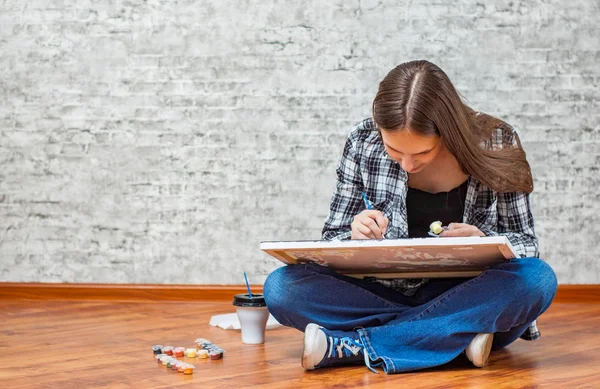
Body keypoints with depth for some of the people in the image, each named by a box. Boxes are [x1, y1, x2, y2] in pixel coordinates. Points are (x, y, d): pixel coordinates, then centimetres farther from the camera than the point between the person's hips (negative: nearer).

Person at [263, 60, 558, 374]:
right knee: (281, 287, -24)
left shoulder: (495, 143, -8)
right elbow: (332, 241, 2)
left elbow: (526, 243, 0)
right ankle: (463, 330, -25)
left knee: (538, 279, -33)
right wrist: (356, 237, -21)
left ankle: (348, 346, -28)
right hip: (385, 296, 1)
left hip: (466, 298, 0)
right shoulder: (363, 143, -6)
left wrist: (483, 243, -23)